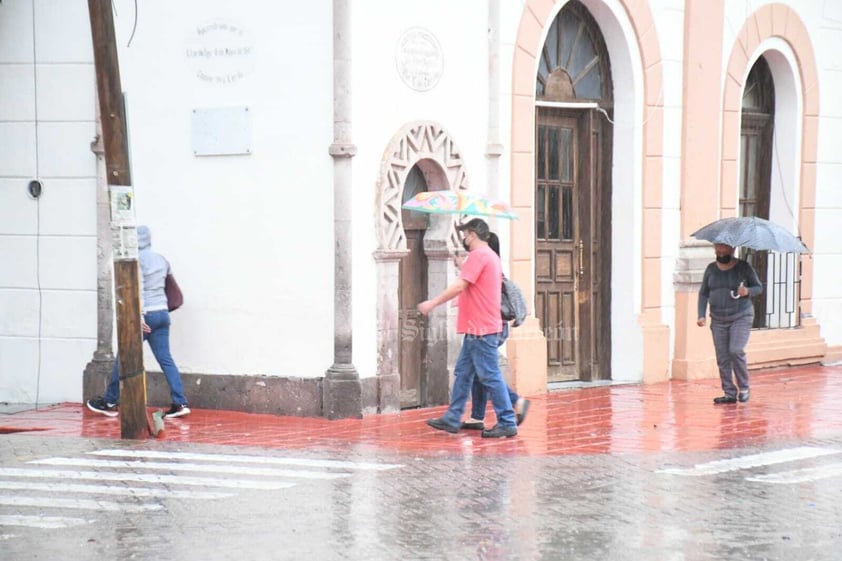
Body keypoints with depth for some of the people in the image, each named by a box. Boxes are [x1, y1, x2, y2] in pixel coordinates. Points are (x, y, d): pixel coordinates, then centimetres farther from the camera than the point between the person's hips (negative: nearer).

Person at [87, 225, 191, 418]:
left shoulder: (136, 260, -11)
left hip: (146, 315, -7)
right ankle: (180, 403, -4)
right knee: (165, 359, 4)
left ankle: (110, 403, 13)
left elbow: (138, 289, -20)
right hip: (162, 313, 7)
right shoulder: (160, 259, 11)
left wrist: (138, 317, -25)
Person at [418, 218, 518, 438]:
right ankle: (452, 419, 17)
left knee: (490, 376, -7)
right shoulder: (491, 256, 18)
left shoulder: (478, 256, -13)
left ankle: (507, 423, -5)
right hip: (476, 329, 10)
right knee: (462, 373, 13)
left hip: (481, 330, -10)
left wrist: (433, 303, -14)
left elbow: (459, 286, -19)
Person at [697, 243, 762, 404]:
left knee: (736, 351, -19)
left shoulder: (743, 267, -2)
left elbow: (759, 287, 4)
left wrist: (748, 291, -18)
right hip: (718, 320, 4)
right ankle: (729, 393, 8)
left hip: (741, 317, -4)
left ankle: (743, 388, -1)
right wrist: (701, 315, -1)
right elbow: (703, 293, 11)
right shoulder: (711, 269, 7)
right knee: (722, 358, 1)